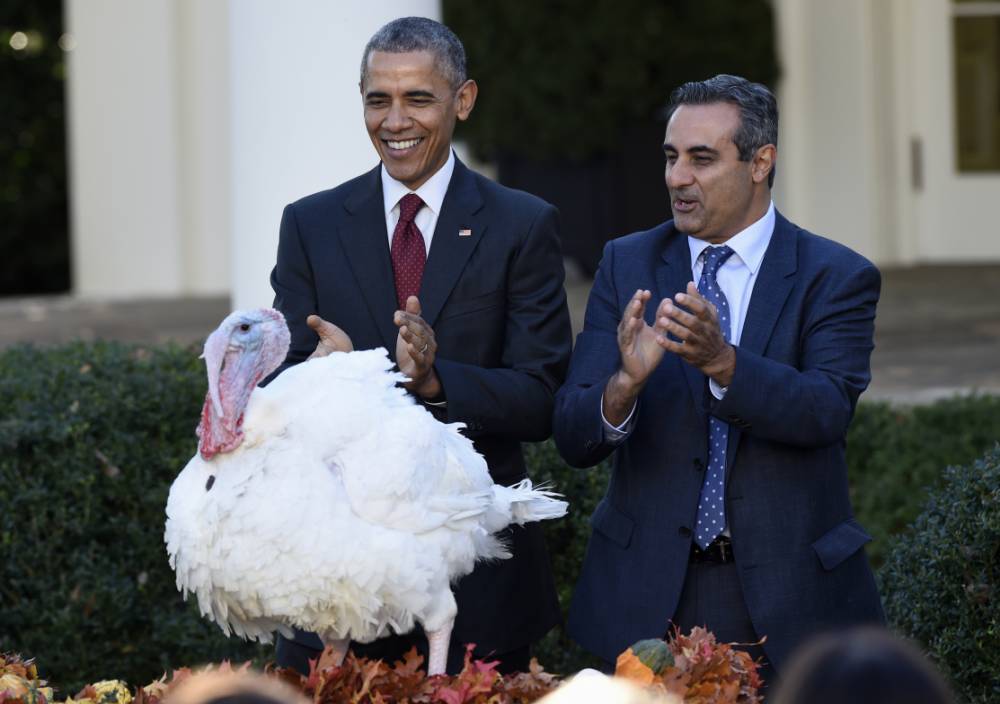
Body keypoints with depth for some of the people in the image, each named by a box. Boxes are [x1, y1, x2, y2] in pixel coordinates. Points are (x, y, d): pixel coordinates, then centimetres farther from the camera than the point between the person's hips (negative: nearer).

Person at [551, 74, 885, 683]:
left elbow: (828, 411, -20)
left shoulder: (837, 277, -4)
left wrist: (722, 362, -36)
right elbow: (573, 439, -6)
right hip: (650, 594, 2)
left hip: (787, 597, -1)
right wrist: (626, 383, -28)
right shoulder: (626, 265, 2)